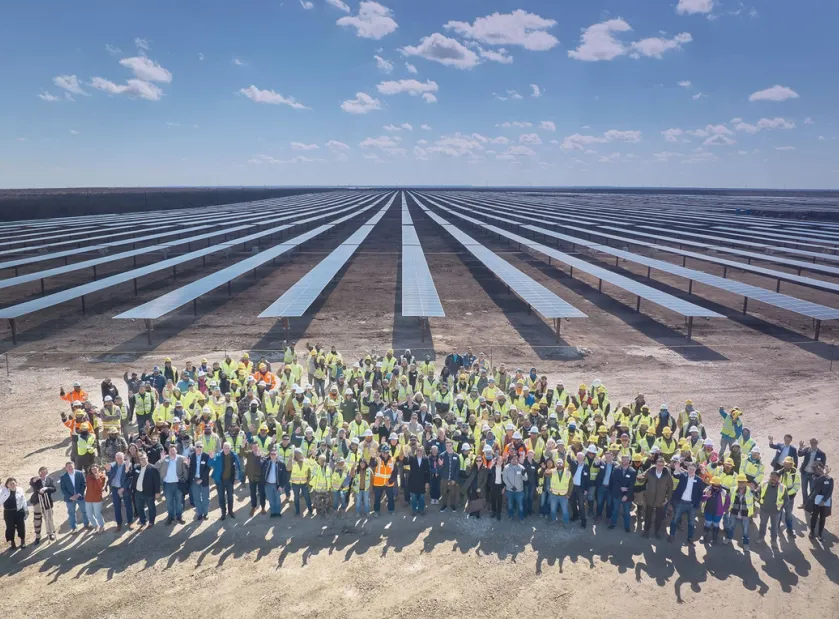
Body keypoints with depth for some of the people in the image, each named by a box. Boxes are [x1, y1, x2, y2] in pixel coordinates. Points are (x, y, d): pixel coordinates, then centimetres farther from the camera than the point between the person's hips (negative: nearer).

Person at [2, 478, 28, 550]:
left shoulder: (20, 490, -5)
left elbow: (24, 501, 1)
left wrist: (26, 510, 4)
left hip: (19, 511, 0)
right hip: (8, 513, 0)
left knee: (21, 526, 9)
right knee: (10, 528, 7)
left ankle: (23, 541, 27)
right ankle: (12, 542, 24)